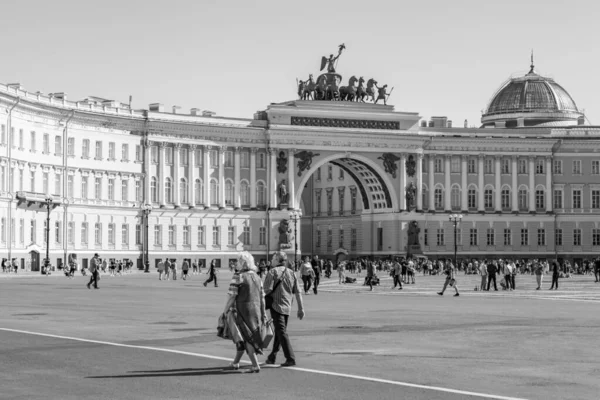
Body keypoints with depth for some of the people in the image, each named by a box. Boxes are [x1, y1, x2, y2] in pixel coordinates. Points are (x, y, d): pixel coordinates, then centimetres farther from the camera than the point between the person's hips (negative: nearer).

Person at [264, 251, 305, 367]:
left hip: (276, 305, -6)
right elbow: (297, 292, 7)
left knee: (282, 332, -7)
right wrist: (301, 308, 8)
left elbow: (267, 290, -16)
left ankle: (290, 358, -13)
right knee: (279, 332, 17)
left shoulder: (272, 272, -7)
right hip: (287, 307, 6)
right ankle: (272, 357, 27)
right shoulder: (291, 273, 9)